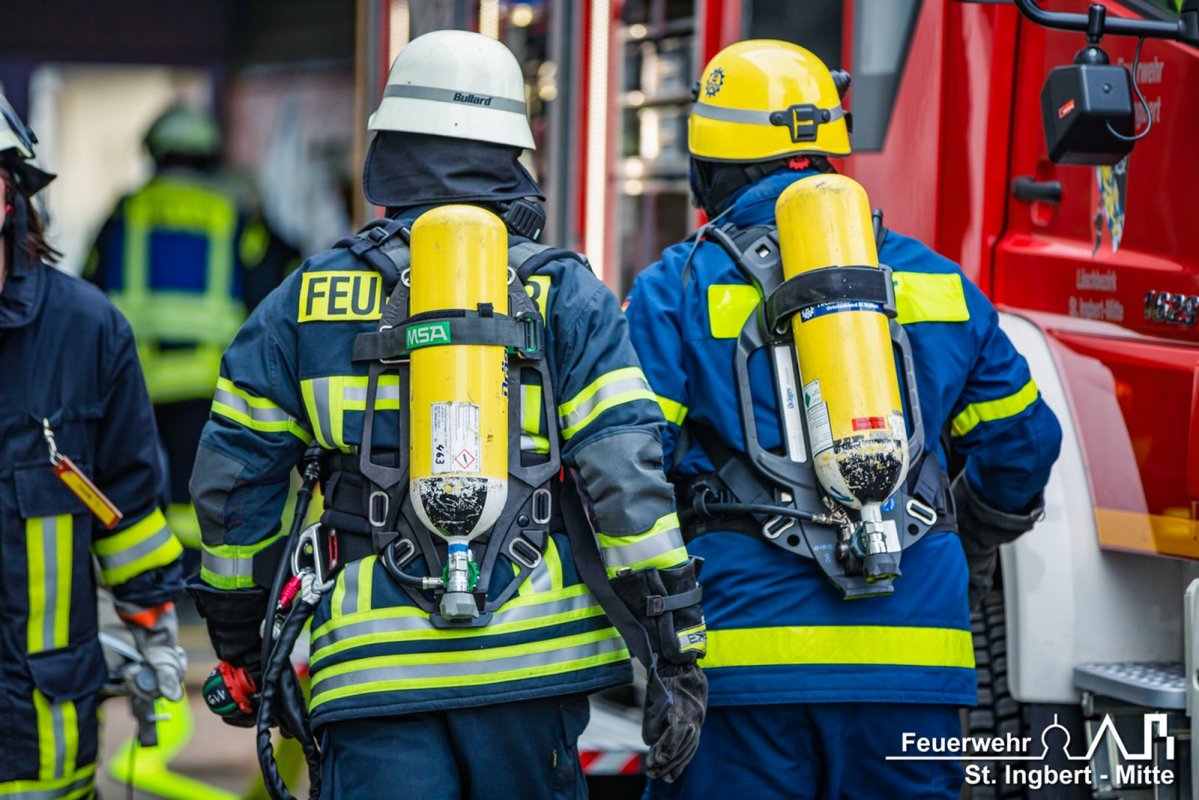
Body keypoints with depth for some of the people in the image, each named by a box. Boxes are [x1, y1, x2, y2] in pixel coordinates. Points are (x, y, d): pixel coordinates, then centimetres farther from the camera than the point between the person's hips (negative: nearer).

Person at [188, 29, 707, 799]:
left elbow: (233, 481, 11)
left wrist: (239, 648, 23)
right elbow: (629, 478, -4)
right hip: (533, 655, 0)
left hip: (376, 668, 0)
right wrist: (677, 657, 0)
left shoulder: (308, 298, 8)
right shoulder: (564, 293, 4)